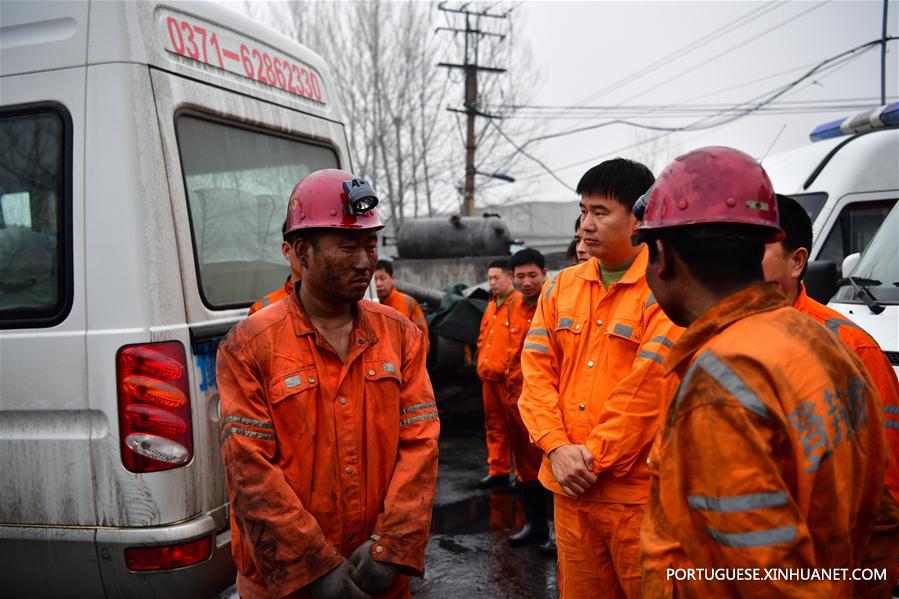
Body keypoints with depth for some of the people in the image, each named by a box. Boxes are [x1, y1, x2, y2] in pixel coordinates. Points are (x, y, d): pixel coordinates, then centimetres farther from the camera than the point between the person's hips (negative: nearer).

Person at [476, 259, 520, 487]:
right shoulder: (491, 305, 17)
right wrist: (481, 363, 15)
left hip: (508, 376, -8)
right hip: (488, 375, 8)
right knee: (493, 424, 13)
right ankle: (497, 470, 21)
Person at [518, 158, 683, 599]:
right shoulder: (561, 286, 9)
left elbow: (648, 388, -16)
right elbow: (536, 370, 5)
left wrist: (594, 458, -12)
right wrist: (557, 448, -8)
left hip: (636, 490, -5)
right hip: (568, 486, 6)